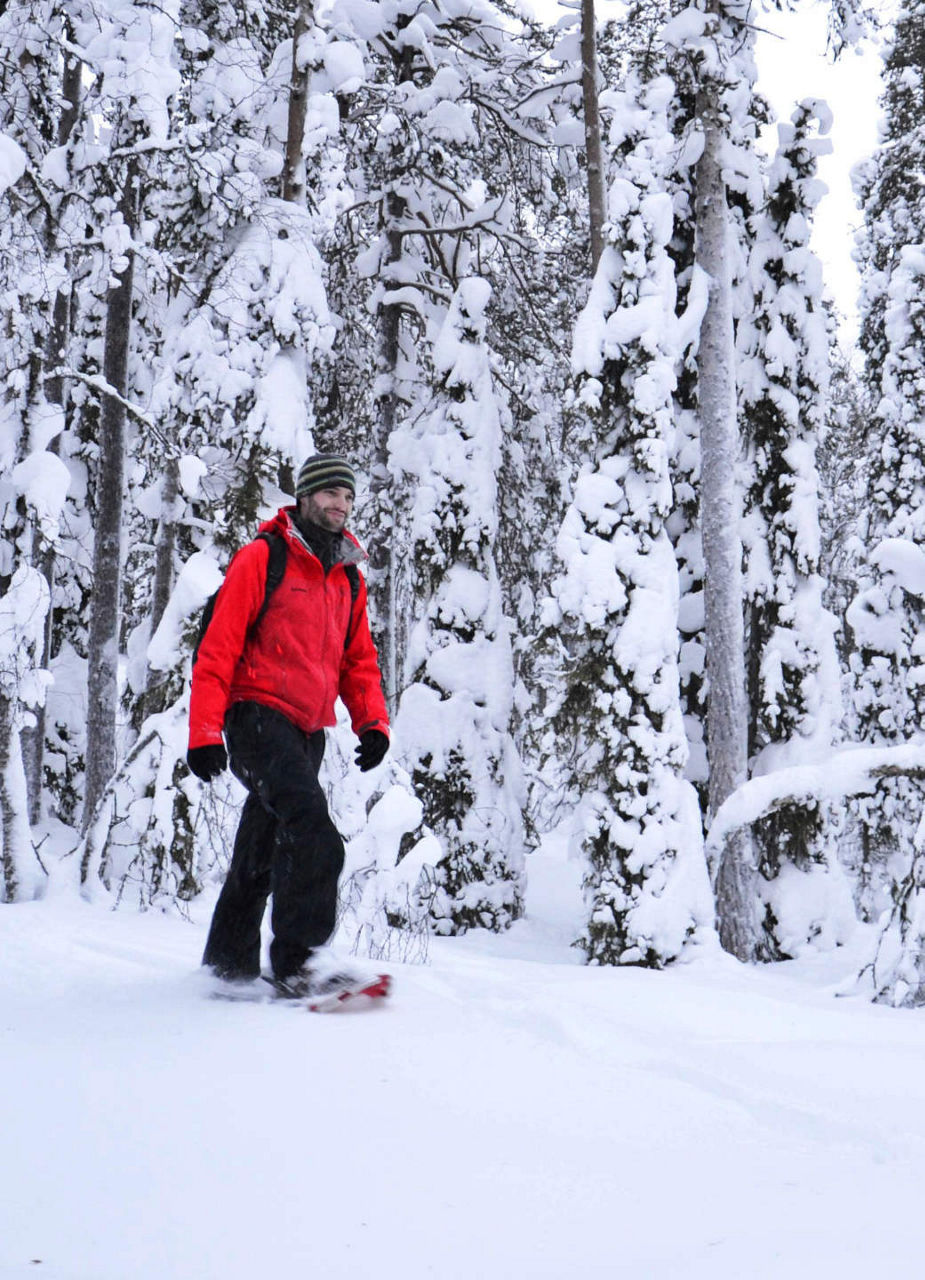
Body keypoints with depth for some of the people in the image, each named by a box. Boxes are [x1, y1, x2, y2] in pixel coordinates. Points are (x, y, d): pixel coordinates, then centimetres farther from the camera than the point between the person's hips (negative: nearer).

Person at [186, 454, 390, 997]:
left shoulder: (349, 579, 17)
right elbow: (219, 647, -7)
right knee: (308, 822, -25)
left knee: (263, 850, 13)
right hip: (258, 714, -7)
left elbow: (359, 659, 21)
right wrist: (205, 732, -14)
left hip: (308, 731, 7)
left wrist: (372, 720, 3)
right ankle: (297, 961, -25)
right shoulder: (261, 559, -3)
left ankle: (229, 962, 25)